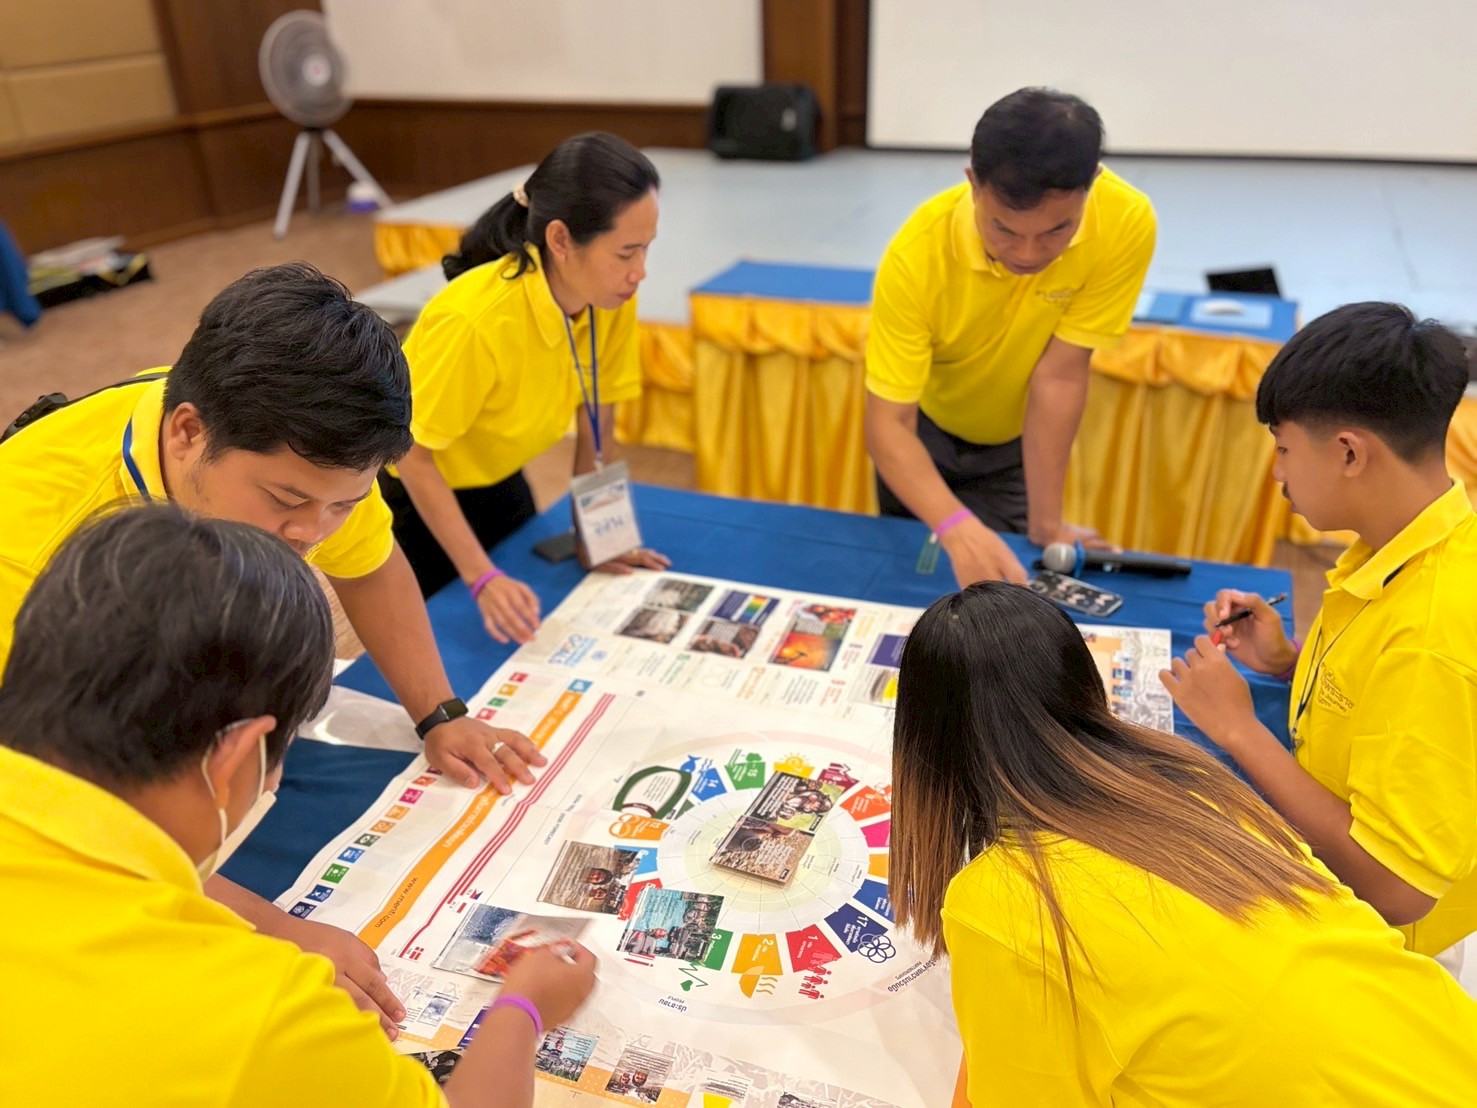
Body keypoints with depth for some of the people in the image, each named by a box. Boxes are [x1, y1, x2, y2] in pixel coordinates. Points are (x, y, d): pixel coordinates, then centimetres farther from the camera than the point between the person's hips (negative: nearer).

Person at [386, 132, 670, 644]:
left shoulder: (610, 298, -20)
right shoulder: (477, 319, -37)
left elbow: (596, 414, -6)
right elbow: (413, 454, -28)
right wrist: (482, 578, -33)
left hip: (500, 482, 6)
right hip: (416, 492, -5)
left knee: (526, 638, 15)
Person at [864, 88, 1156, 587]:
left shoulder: (1126, 223, -31)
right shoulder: (918, 253, -35)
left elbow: (1059, 374, -26)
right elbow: (889, 424, -36)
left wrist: (1046, 523, -26)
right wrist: (955, 527, -52)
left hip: (1019, 439, 1)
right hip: (923, 429, 0)